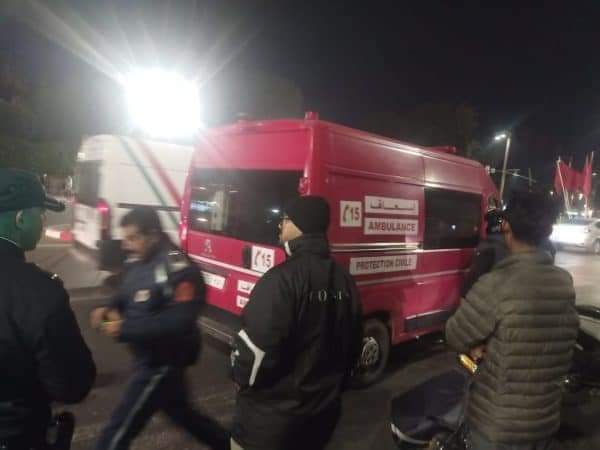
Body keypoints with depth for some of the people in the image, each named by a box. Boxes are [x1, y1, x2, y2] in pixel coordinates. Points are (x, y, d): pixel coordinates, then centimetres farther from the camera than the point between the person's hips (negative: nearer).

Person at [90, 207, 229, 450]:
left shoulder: (178, 269, -26)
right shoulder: (137, 262, 2)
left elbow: (179, 322, -32)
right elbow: (127, 297, 15)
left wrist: (125, 328, -30)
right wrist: (109, 310, -7)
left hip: (162, 362, -9)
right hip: (149, 358, 9)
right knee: (181, 412, 25)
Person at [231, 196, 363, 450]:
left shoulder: (283, 278, -23)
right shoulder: (344, 280, 0)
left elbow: (255, 346, -24)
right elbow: (353, 346, 9)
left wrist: (241, 377, -3)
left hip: (271, 418, -6)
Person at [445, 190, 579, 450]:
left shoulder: (496, 285, -26)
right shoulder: (565, 282, -6)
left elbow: (455, 337, -15)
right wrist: (492, 345, -6)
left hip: (497, 424, -5)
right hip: (546, 419, 6)